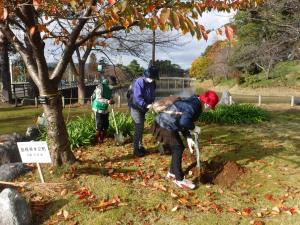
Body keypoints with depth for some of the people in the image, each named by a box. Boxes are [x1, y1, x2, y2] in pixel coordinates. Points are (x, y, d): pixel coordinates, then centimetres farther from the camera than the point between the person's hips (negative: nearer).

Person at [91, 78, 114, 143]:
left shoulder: (109, 88, 7)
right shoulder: (101, 86, -18)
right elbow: (99, 98, -26)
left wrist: (111, 100, -9)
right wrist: (108, 101, -40)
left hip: (105, 109, 8)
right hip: (99, 109, -8)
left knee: (105, 125, 11)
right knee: (99, 126, -4)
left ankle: (102, 140, 23)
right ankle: (97, 141, 9)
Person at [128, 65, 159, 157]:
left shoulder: (152, 83, 2)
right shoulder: (139, 82, -22)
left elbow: (152, 95, 10)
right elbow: (137, 97, -28)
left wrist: (152, 103, -8)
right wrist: (146, 105, -36)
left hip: (143, 108, 8)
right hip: (136, 107, -8)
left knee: (141, 128, 14)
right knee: (139, 128, -8)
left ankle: (140, 146, 25)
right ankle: (136, 149, 1)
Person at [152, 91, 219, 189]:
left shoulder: (193, 102, 14)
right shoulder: (194, 105, -18)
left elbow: (182, 122, 16)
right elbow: (184, 122, -33)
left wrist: (188, 138, 8)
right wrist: (193, 128, -13)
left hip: (165, 124, 10)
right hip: (165, 126, -10)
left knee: (178, 148, 18)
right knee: (177, 149, -2)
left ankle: (172, 173, 33)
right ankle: (180, 180, 9)